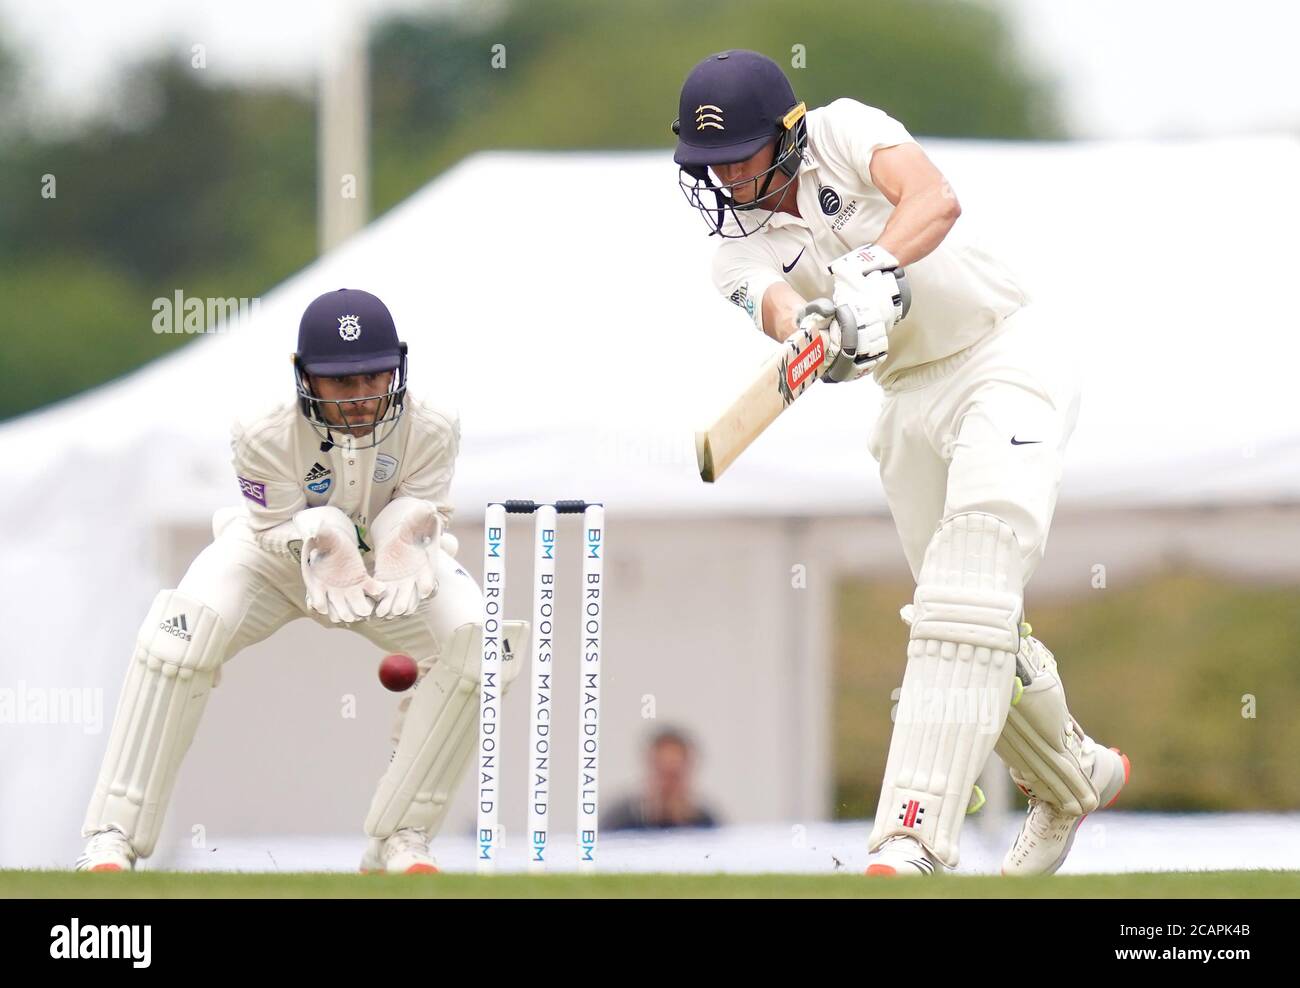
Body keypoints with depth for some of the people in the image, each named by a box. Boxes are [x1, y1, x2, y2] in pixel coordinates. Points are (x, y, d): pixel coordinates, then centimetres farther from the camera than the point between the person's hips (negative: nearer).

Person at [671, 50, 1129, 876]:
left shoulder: (843, 132, -11)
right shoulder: (740, 253, -1)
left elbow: (935, 199, -31)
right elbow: (781, 308, -25)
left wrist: (872, 268, -49)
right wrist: (818, 332, -49)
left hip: (1006, 360, -6)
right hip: (914, 402, 6)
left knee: (968, 601, -21)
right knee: (980, 630, 12)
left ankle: (914, 845, -31)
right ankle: (1074, 780, 39)